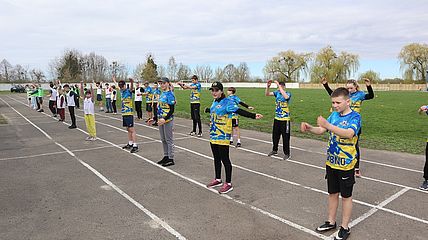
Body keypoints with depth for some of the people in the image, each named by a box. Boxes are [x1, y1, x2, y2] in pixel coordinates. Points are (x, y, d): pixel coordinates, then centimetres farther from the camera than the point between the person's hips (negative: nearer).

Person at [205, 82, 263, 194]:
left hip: (223, 136, -8)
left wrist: (253, 115, -33)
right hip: (213, 135, 8)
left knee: (224, 159, -1)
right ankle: (218, 179, 33)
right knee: (216, 158, 17)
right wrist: (207, 110, 51)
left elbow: (240, 111, -21)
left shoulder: (227, 102, -14)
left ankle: (228, 184, 11)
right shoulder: (215, 102, 10)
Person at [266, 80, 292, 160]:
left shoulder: (288, 94, -11)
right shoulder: (277, 93, 3)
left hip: (285, 119, -5)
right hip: (277, 118, 6)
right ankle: (274, 150, 34)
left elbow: (286, 97, -35)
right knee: (275, 135, 16)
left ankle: (286, 153, 13)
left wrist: (279, 86, -32)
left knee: (285, 137, 1)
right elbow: (267, 94, -2)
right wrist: (268, 86, -20)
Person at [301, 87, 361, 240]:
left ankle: (345, 227, 25)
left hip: (346, 165, -6)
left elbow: (349, 133, -34)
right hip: (331, 162, 6)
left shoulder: (355, 117, -16)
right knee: (332, 193, 18)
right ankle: (331, 222, 34)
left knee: (346, 196, 10)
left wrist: (327, 125, -45)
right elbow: (321, 130, 3)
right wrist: (309, 128, -18)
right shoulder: (334, 115, 4)